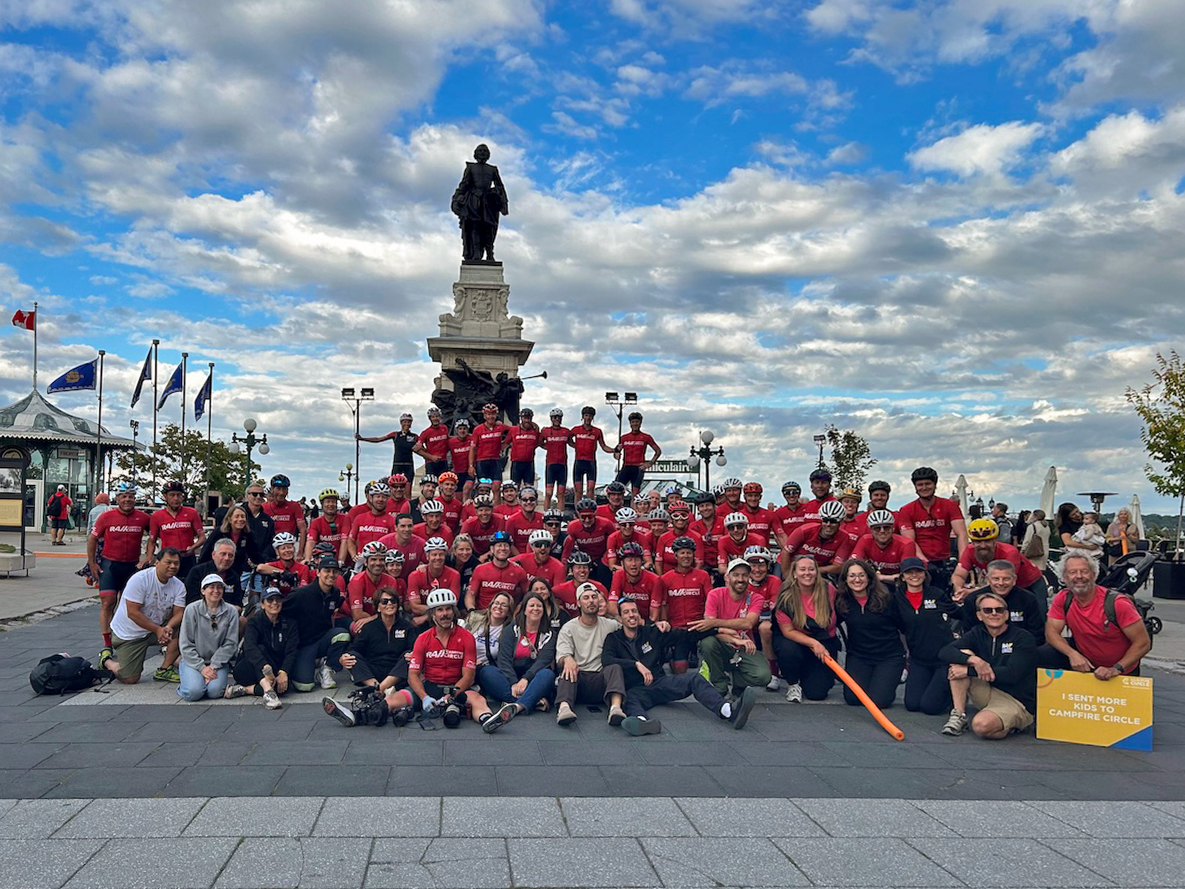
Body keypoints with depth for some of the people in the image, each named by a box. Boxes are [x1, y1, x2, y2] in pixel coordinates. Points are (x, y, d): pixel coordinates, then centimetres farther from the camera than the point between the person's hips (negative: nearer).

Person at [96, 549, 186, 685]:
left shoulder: (178, 586, -5)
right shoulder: (140, 579, -21)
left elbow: (179, 613, -12)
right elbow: (132, 613, -24)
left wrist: (168, 627, -34)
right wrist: (157, 629, -25)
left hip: (158, 628, 5)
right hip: (128, 633, -5)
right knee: (130, 679, -8)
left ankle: (164, 670, -6)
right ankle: (106, 659, 23)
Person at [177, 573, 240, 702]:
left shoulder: (231, 611, 1)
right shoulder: (192, 609, -3)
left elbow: (230, 644, -2)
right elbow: (186, 644, -4)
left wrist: (213, 666, -12)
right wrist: (202, 668, -12)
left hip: (218, 661, 1)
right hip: (193, 661, -1)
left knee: (215, 691, -25)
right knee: (194, 692, -25)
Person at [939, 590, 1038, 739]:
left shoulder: (1024, 638, -8)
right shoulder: (977, 633, 5)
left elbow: (1012, 674, -21)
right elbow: (944, 652, -8)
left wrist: (968, 671, -21)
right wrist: (974, 660, -27)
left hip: (1017, 702, -5)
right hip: (989, 693, 5)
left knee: (981, 725, -34)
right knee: (963, 655, -13)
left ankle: (1009, 726, 1)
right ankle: (958, 716, -10)